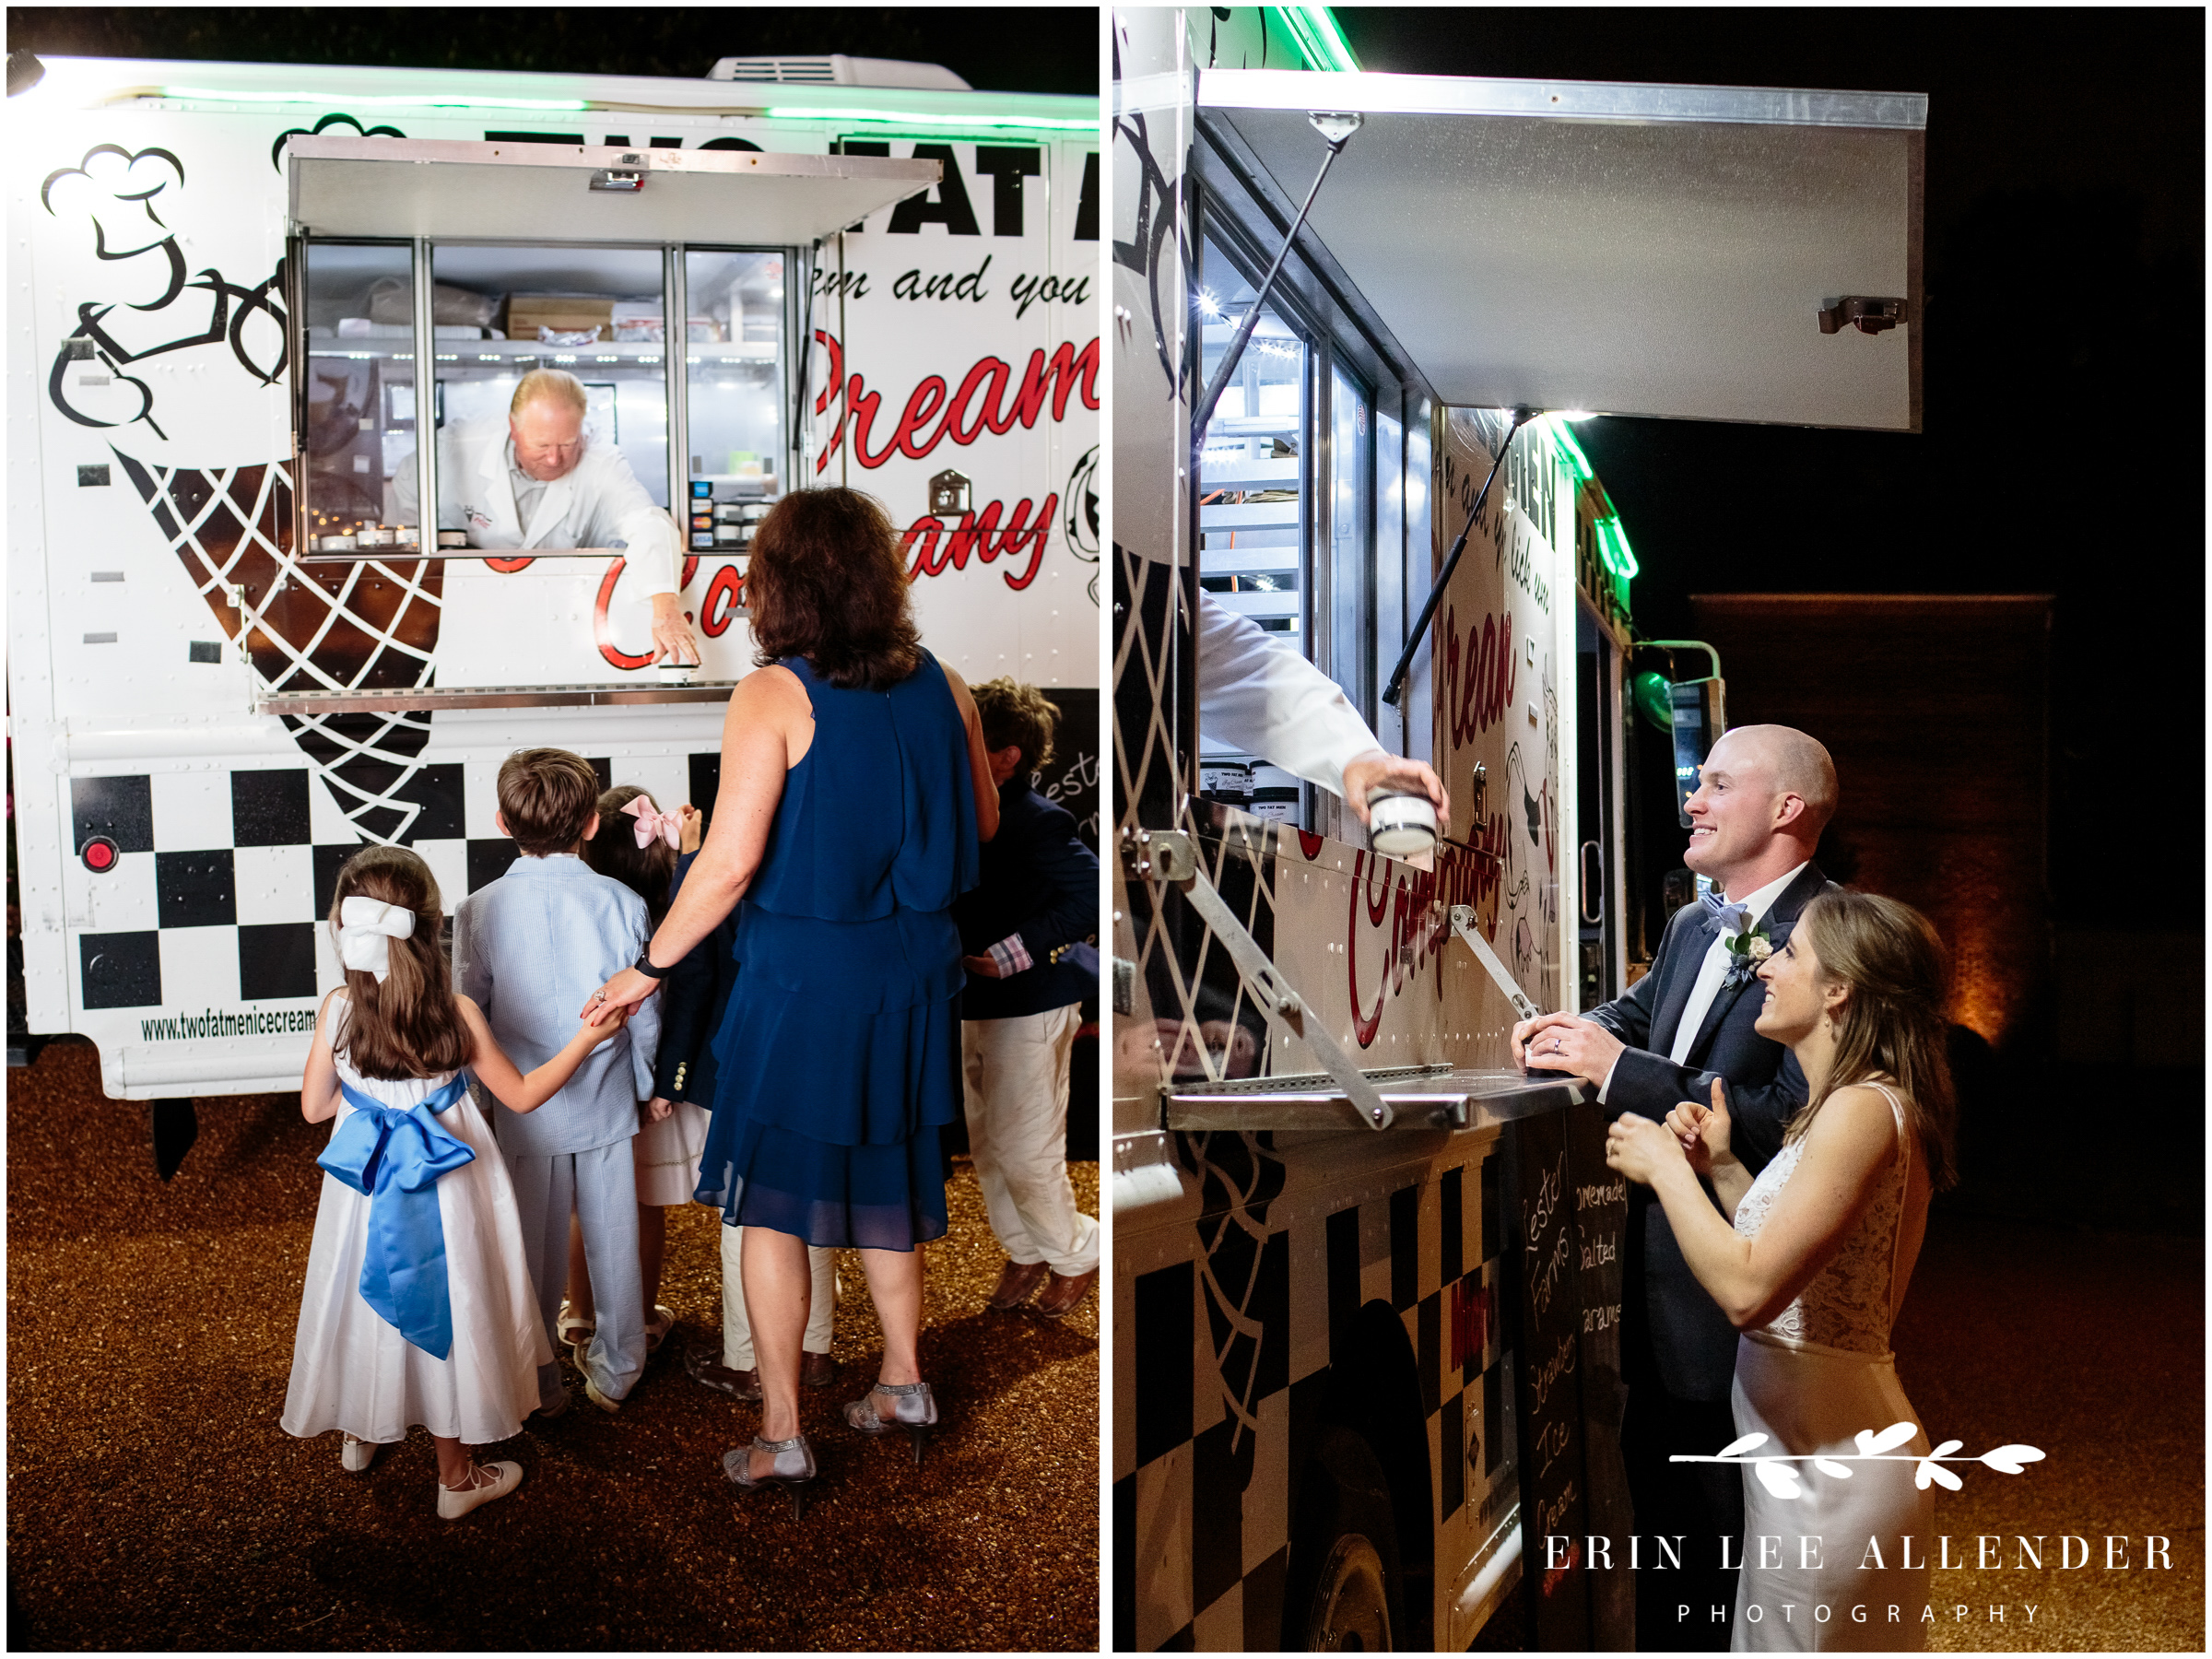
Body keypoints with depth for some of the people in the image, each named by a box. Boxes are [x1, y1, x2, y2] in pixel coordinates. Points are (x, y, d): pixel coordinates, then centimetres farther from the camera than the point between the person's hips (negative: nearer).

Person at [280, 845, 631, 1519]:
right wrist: (587, 1039, -2)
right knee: (446, 1309, 10)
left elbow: (314, 1107, -1)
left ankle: (362, 1432, 44)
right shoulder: (457, 1013, -16)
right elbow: (522, 1096, -7)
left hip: (366, 1188, 2)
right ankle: (457, 1476, 22)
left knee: (368, 1303, 22)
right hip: (447, 1190, -2)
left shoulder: (338, 1010, -12)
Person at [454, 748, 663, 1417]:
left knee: (535, 1248, 12)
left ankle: (538, 1385, 25)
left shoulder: (480, 910, -11)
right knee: (612, 1238, 15)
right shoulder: (622, 903, -10)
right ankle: (615, 1373, 30)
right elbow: (645, 1012, -3)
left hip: (526, 1109, 0)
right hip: (607, 1104, 0)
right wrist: (651, 1082, 14)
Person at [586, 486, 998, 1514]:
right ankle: (903, 1383, 33)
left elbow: (730, 863, -19)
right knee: (883, 1185, 22)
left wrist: (649, 967, -7)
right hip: (914, 973, 5)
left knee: (771, 1201, 8)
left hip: (802, 976, -5)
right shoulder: (941, 686, 0)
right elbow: (983, 824, 12)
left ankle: (780, 1437, 14)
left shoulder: (773, 697, -14)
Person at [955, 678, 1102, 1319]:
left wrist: (1018, 950, -28)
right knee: (987, 1145, 17)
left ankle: (1076, 1254, 22)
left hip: (1028, 1008, -9)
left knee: (1023, 1150, -1)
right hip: (977, 1007, 9)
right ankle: (1027, 1254, 34)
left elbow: (1090, 895, -28)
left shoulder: (1037, 822, -20)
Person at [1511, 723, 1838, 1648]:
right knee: (1660, 1532, 23)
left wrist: (1619, 1067, -24)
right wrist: (1578, 1033, 3)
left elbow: (1793, 1123, -26)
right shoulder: (1692, 927, 10)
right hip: (1659, 1293, 9)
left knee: (1732, 1578, 6)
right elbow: (1638, 1011, 27)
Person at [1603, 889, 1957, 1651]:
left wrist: (1665, 1166, -16)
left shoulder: (1862, 1109, -21)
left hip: (1827, 1463, -10)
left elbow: (1748, 1289, -27)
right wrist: (1720, 1166, 4)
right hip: (1811, 1447, 10)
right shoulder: (1850, 1106, 13)